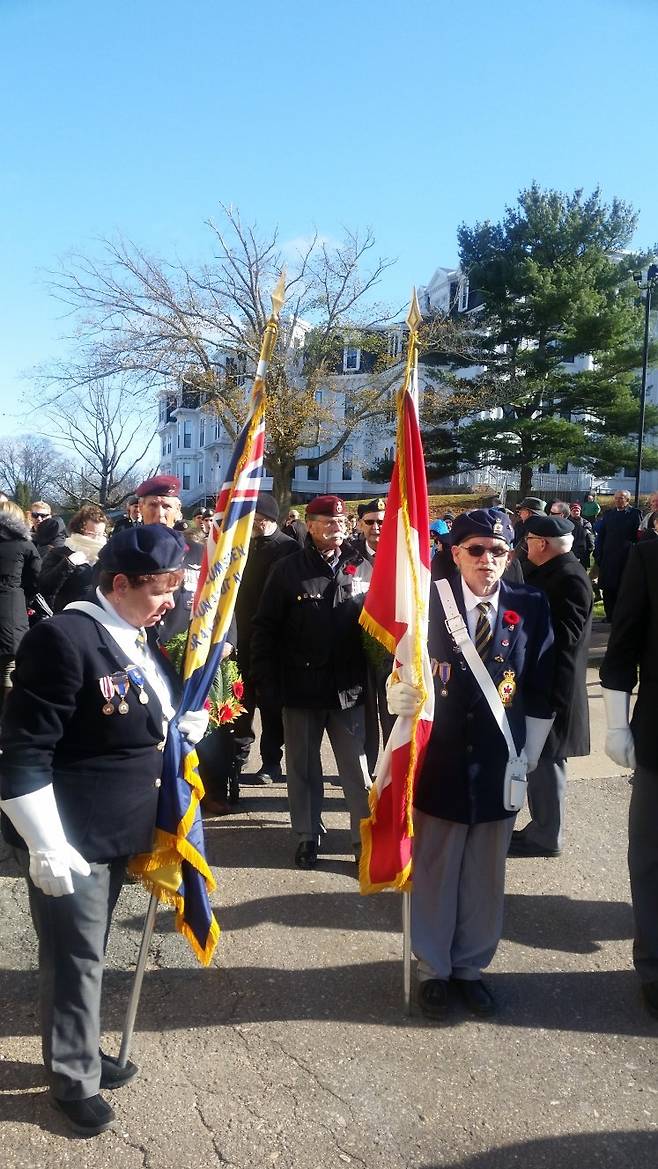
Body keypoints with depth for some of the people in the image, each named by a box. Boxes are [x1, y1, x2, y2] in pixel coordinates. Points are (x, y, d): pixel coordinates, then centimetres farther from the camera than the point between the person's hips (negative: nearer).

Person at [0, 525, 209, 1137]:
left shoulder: (138, 638, 6)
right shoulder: (63, 639, -21)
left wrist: (183, 728, 5)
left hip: (114, 831, 8)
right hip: (67, 837, -8)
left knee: (88, 950, 22)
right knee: (75, 957, 7)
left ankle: (83, 1052, 40)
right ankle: (73, 1079, 27)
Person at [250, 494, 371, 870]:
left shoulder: (362, 568, 2)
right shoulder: (289, 570, -3)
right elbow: (265, 628, -2)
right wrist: (267, 682, -7)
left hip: (348, 687, 1)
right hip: (301, 687, 0)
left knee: (357, 768, 7)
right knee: (304, 767, 12)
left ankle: (366, 838, 18)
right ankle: (308, 836, 27)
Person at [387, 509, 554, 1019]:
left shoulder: (531, 606, -3)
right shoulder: (430, 601, -6)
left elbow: (541, 689, 2)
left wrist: (529, 755, 4)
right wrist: (399, 694, -21)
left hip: (498, 765, 1)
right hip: (439, 761, -1)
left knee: (485, 875, 15)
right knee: (434, 872, 12)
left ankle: (471, 966, 35)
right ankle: (433, 968, 32)